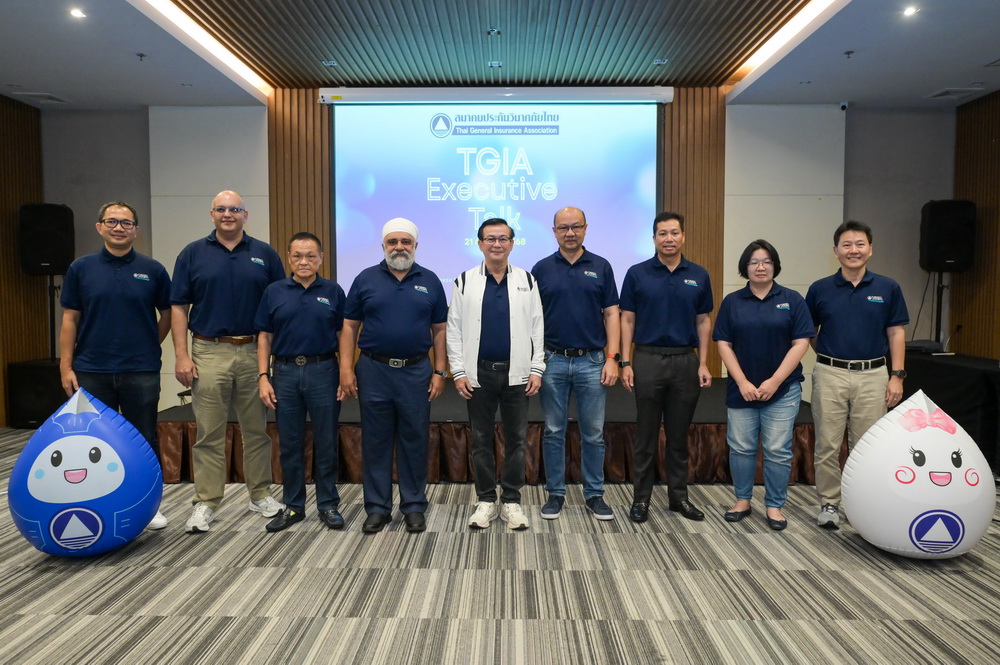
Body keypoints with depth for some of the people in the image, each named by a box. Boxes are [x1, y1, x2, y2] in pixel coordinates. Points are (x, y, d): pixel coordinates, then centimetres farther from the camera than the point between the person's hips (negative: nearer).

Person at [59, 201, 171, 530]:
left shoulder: (152, 270, 0)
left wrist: (147, 348, 8)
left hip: (141, 373, -1)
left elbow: (167, 315, 10)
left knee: (144, 440, 7)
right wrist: (66, 367, -1)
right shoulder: (81, 268, 3)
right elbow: (70, 320, 3)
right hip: (92, 372, 1)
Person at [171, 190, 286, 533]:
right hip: (209, 353, -1)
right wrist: (181, 356, -5)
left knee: (257, 429, 10)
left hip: (254, 352, 1)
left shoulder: (265, 254, 6)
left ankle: (261, 495, 23)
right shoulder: (192, 254, 4)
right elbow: (179, 308, 3)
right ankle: (206, 503, 14)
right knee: (209, 434, 5)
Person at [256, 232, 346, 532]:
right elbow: (264, 337, 6)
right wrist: (263, 377, -2)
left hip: (323, 371, -1)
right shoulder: (274, 292, 5)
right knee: (289, 444, 9)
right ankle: (293, 506, 23)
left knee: (326, 443, 6)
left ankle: (328, 505, 19)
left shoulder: (333, 291, 3)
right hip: (285, 372, 1)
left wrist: (346, 374, -4)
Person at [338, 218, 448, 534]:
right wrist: (346, 369, -4)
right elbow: (349, 327, 4)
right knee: (375, 441, 7)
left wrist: (439, 371, 0)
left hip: (416, 371, 0)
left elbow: (439, 329, 6)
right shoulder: (366, 279, 4)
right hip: (374, 370, 0)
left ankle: (414, 506, 21)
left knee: (415, 441, 7)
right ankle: (377, 507, 20)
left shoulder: (430, 281, 5)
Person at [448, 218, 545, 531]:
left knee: (516, 439, 7)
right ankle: (486, 500, 21)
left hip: (516, 372, 0)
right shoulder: (465, 281, 3)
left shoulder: (527, 280, 5)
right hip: (479, 373, 0)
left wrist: (537, 370, -3)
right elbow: (454, 330, 1)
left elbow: (538, 328, 3)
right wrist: (458, 372, -5)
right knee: (481, 439, 8)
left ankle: (511, 501, 20)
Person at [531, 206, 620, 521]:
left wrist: (612, 358, -6)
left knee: (593, 433, 7)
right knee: (553, 432, 8)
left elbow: (611, 314, 2)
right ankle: (555, 493, 21)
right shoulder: (542, 269, 4)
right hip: (553, 361, 0)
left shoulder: (601, 267, 4)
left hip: (592, 362, 0)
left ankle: (594, 494, 21)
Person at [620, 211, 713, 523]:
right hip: (648, 360, -2)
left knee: (679, 435, 11)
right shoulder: (637, 273, -1)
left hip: (686, 361, 2)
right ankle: (641, 498, 15)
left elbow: (703, 321, 9)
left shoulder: (699, 275, 5)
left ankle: (679, 496, 23)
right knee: (646, 435, 5)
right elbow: (627, 320, 0)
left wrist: (703, 363, 2)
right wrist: (625, 363, -6)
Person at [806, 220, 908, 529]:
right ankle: (829, 503, 16)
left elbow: (896, 334, 3)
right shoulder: (820, 289, 0)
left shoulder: (888, 288, 2)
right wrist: (828, 354, 4)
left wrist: (897, 375, -3)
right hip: (830, 375, 0)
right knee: (828, 445, 3)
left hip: (872, 376, 1)